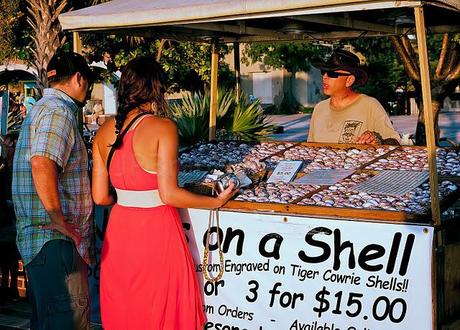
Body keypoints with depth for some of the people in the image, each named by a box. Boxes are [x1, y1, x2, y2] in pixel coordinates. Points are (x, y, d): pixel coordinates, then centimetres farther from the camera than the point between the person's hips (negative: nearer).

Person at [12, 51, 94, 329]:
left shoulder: (42, 108, 20)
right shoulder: (59, 111, -13)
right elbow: (42, 165, -29)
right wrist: (61, 223, -23)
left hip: (38, 239, 11)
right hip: (56, 241, -11)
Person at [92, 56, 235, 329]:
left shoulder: (105, 131, 2)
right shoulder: (163, 127, -14)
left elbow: (100, 197, 3)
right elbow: (169, 194, -17)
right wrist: (217, 202, -4)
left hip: (119, 229, 5)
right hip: (157, 230, -5)